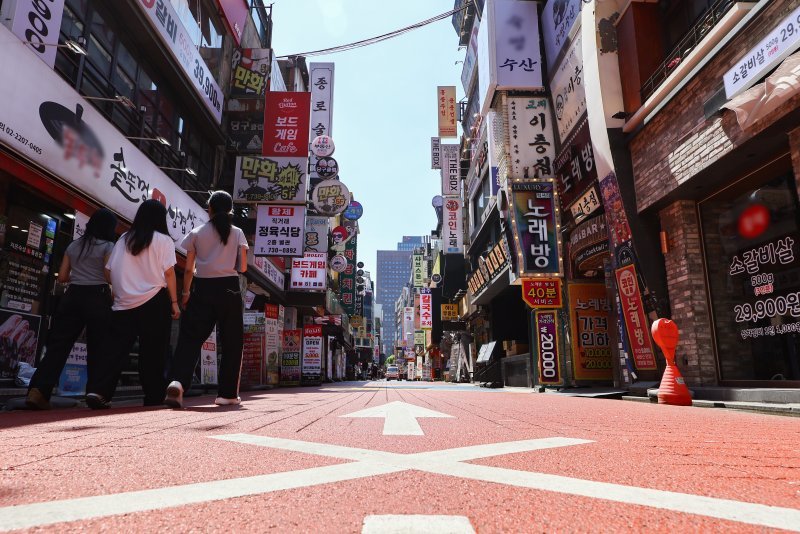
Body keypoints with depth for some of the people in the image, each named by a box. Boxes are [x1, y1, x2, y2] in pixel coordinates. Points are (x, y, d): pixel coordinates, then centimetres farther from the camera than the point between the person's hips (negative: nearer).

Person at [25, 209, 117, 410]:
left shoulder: (74, 245, 15)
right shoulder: (108, 247, -2)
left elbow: (62, 277, 14)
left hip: (73, 296, 5)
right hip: (97, 297, -5)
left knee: (57, 345, 2)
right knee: (98, 349, 2)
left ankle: (38, 390, -11)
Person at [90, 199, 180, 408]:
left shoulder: (124, 239, 11)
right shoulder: (163, 240, -1)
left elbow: (109, 270, 7)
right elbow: (169, 273, -6)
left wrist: (121, 290, 17)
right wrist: (174, 302, -2)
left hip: (125, 303, 3)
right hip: (154, 301, -3)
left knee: (119, 350, 7)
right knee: (153, 352, 5)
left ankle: (100, 391, -9)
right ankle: (153, 397, 11)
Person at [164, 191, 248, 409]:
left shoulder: (197, 233, 5)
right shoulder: (237, 233, 3)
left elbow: (189, 268, 4)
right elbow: (242, 267, 1)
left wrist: (185, 292, 14)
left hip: (203, 289, 1)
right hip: (229, 289, 0)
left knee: (190, 337, 1)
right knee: (231, 342, 9)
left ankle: (177, 381, -22)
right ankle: (227, 393, 13)